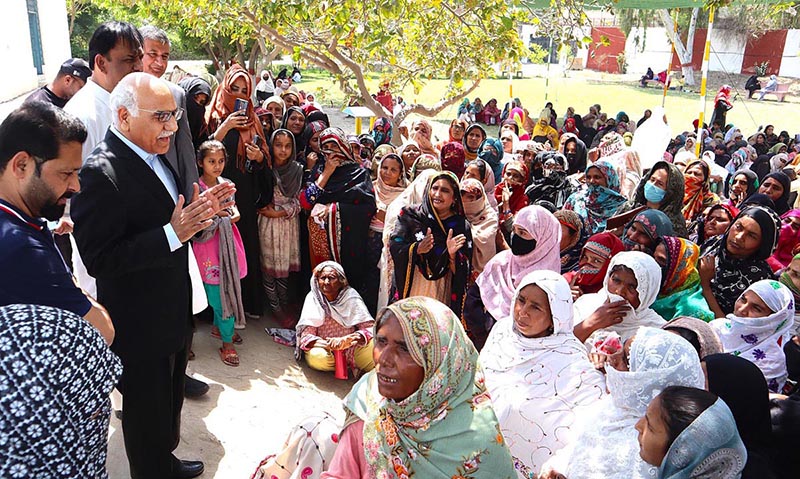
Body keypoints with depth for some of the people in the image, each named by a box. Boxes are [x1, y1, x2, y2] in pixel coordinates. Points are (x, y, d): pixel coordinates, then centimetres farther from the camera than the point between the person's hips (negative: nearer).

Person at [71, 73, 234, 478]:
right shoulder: (101, 174, -26)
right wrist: (173, 233, -34)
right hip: (139, 326, -9)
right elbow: (99, 259, -29)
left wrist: (198, 210, -5)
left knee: (170, 399, 28)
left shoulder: (152, 155, 3)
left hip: (172, 312, 9)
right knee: (147, 411, 13)